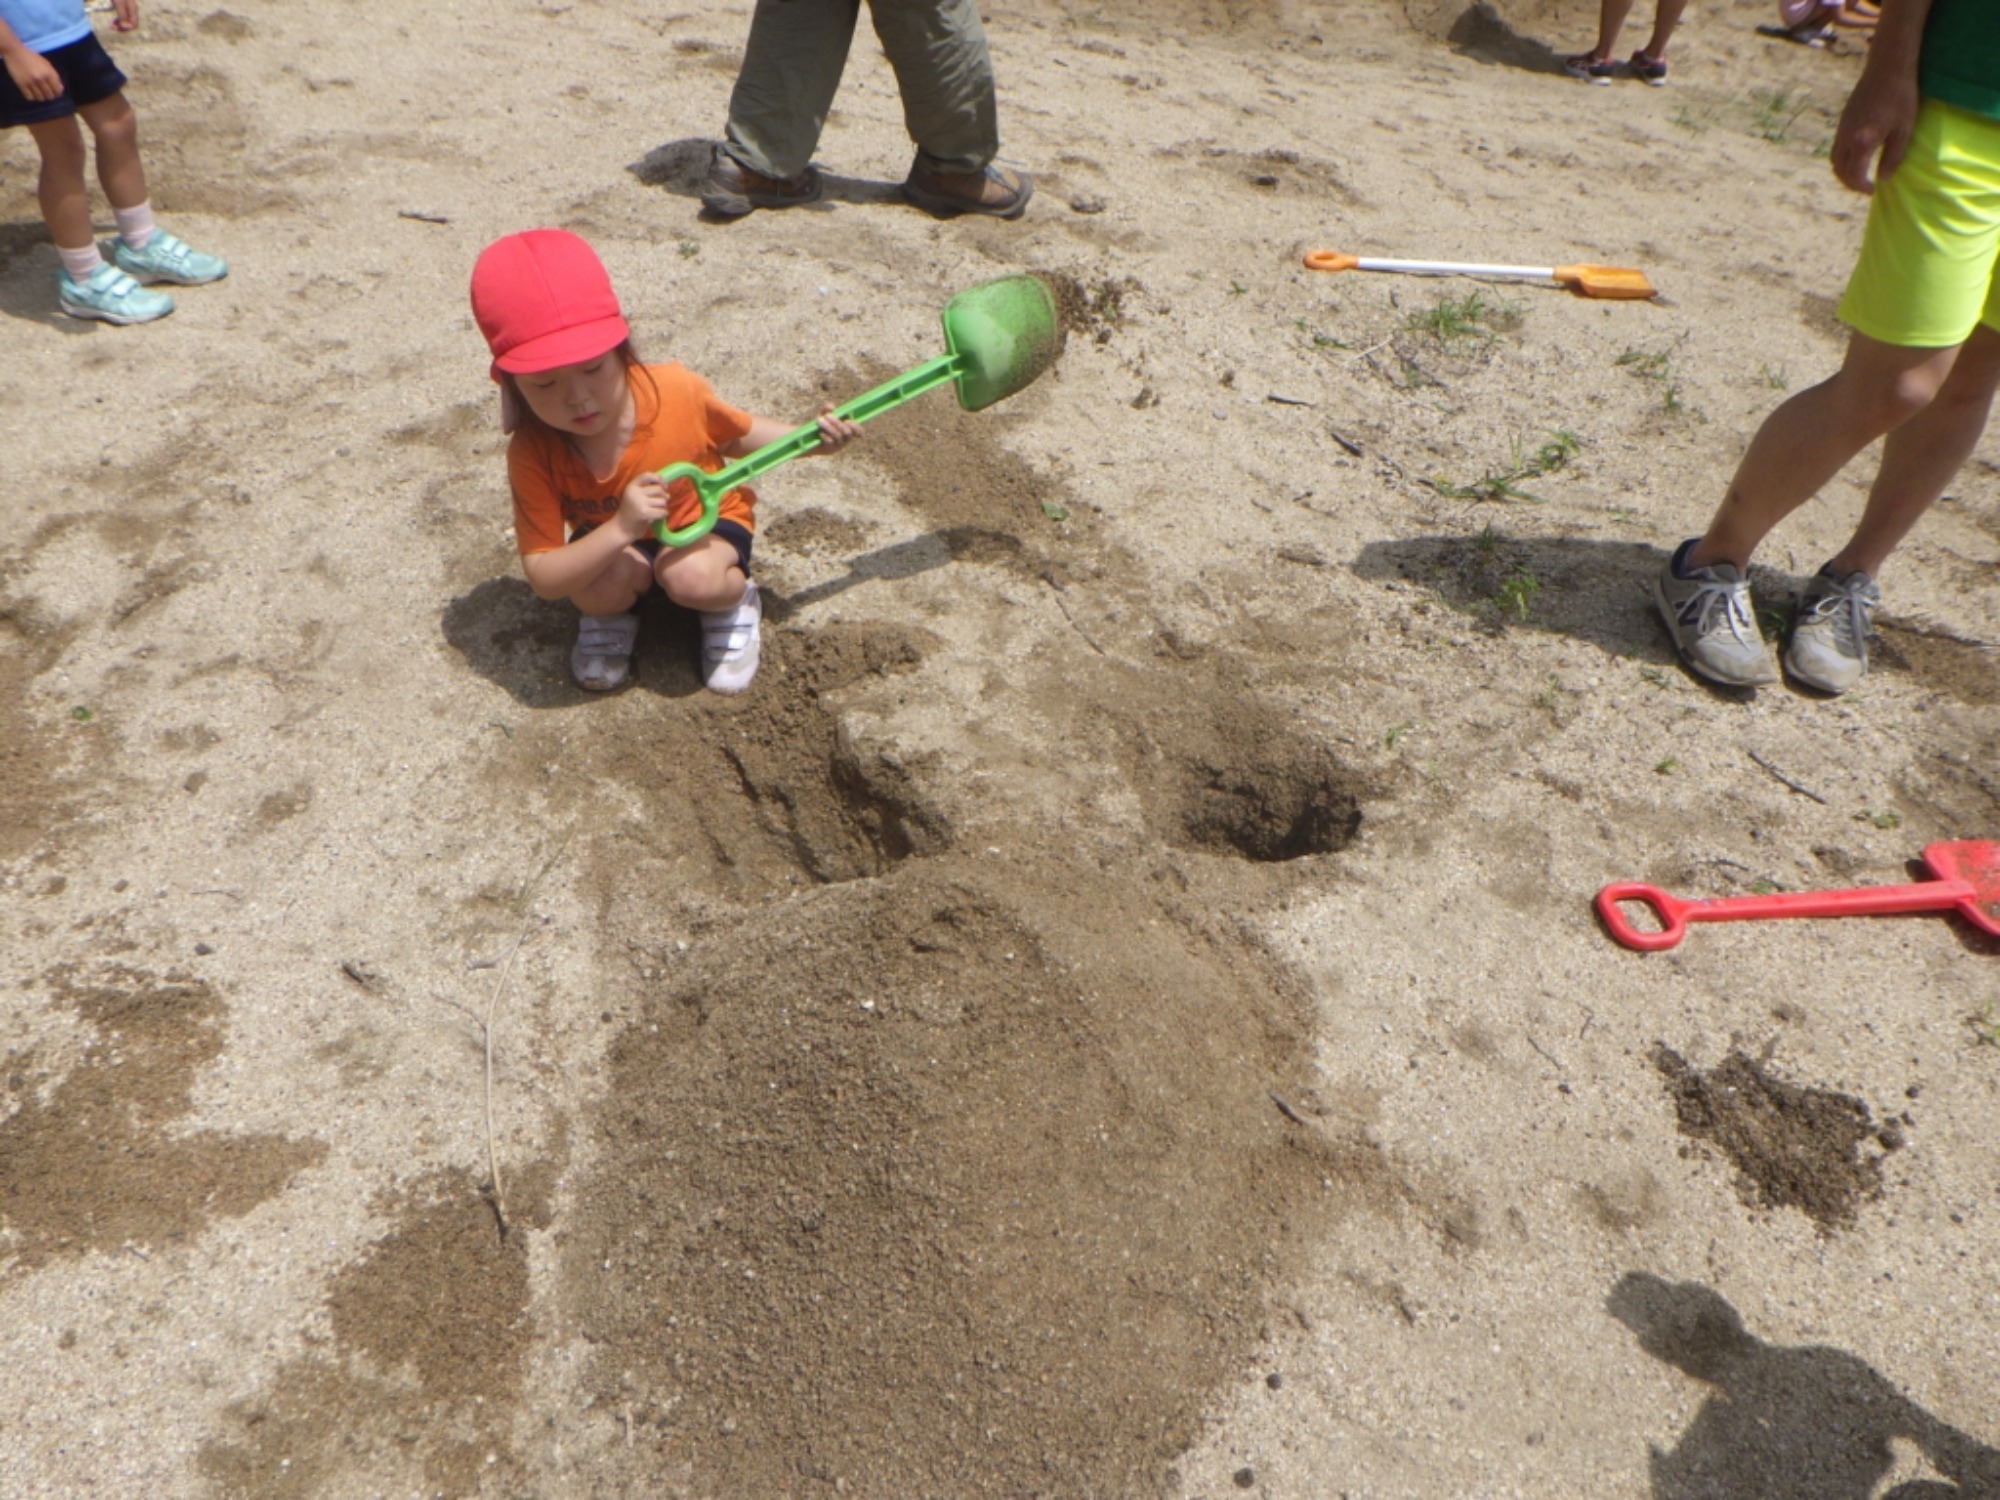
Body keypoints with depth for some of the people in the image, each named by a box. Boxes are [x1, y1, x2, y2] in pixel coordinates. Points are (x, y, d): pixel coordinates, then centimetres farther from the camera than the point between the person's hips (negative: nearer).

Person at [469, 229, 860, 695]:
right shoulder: (533, 454, -27)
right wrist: (620, 529, -46)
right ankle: (610, 614, 5)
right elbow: (543, 578, -30)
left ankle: (735, 599, 2)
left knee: (693, 576, -35)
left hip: (706, 520, -1)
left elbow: (738, 436, -3)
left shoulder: (677, 392, -27)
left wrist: (810, 439, -19)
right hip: (611, 539, 1)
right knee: (600, 587, -32)